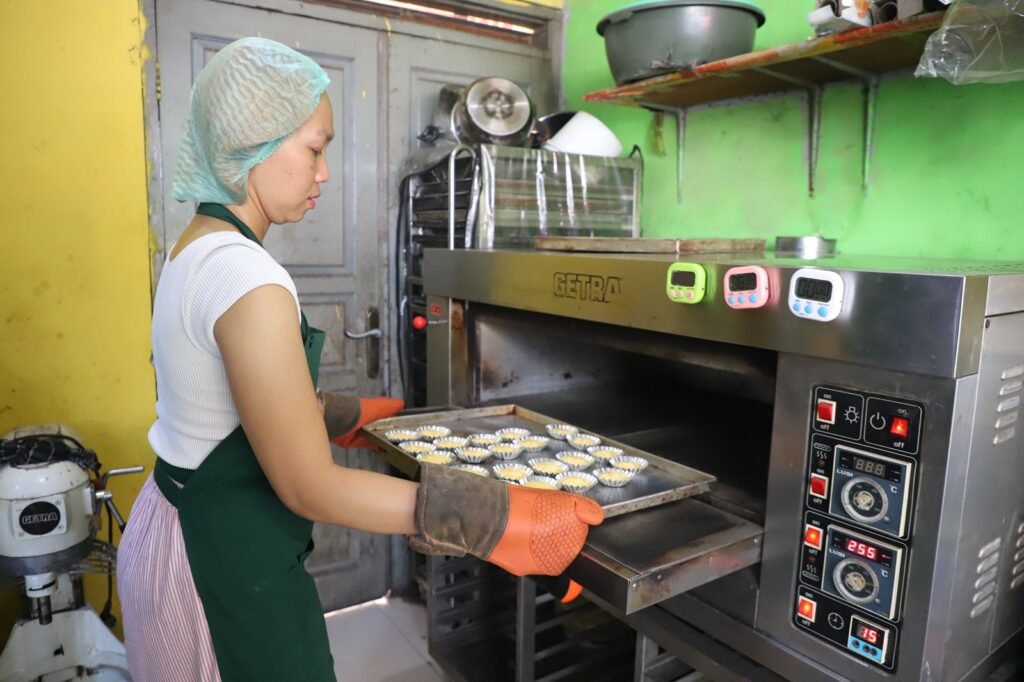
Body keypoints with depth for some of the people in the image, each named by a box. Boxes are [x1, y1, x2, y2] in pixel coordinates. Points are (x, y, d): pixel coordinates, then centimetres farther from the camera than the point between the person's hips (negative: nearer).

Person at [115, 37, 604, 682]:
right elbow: (310, 488, -27)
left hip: (186, 522, 9)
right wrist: (498, 520, -28)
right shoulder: (245, 276, -28)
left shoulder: (198, 249, 3)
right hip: (226, 556, -9)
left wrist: (355, 414, 17)